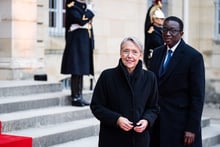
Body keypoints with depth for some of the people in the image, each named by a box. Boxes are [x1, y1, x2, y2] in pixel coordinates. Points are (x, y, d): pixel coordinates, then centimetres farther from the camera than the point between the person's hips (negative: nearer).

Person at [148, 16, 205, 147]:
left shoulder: (194, 56, -8)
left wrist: (192, 128, -14)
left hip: (180, 122, -5)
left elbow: (198, 95, -10)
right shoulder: (157, 53, 10)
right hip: (157, 121, 5)